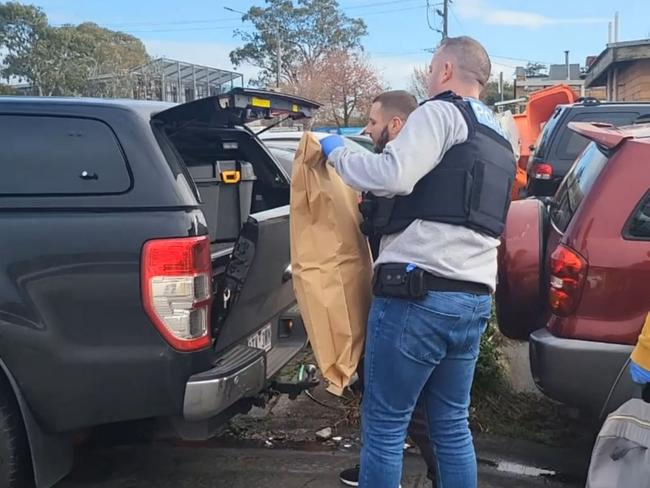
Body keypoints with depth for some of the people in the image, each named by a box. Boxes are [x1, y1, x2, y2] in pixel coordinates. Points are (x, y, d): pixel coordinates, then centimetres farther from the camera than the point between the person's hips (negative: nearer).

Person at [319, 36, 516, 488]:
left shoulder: (442, 113, -3)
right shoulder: (498, 140, 24)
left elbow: (394, 175, -19)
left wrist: (337, 153, -3)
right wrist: (378, 209, 33)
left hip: (419, 293, -9)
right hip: (475, 298, 9)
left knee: (384, 425, 1)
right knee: (452, 424, 16)